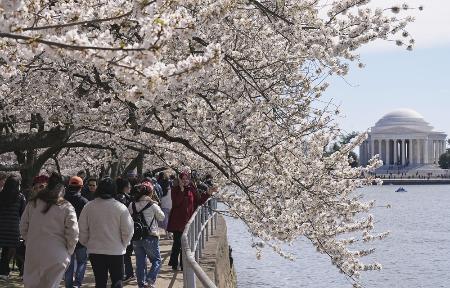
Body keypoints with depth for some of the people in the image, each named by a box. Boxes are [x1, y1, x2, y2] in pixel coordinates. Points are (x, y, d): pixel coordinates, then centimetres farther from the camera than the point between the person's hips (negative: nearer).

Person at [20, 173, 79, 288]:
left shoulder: (32, 204, 3)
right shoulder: (66, 207, -6)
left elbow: (23, 227, 8)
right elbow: (73, 233, -9)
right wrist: (68, 251, 4)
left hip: (33, 253, 2)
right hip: (56, 257, -2)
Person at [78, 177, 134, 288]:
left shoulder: (89, 206, -5)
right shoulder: (120, 207, -11)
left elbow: (82, 230, 0)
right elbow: (128, 230, -8)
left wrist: (86, 243, 15)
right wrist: (123, 244, 9)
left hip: (95, 250, 2)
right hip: (116, 250, -2)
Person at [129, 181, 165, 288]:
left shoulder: (132, 205, 0)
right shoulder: (152, 205, -11)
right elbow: (161, 217, 4)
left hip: (136, 238, 4)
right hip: (150, 237, -4)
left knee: (140, 263, 12)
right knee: (156, 260, 8)